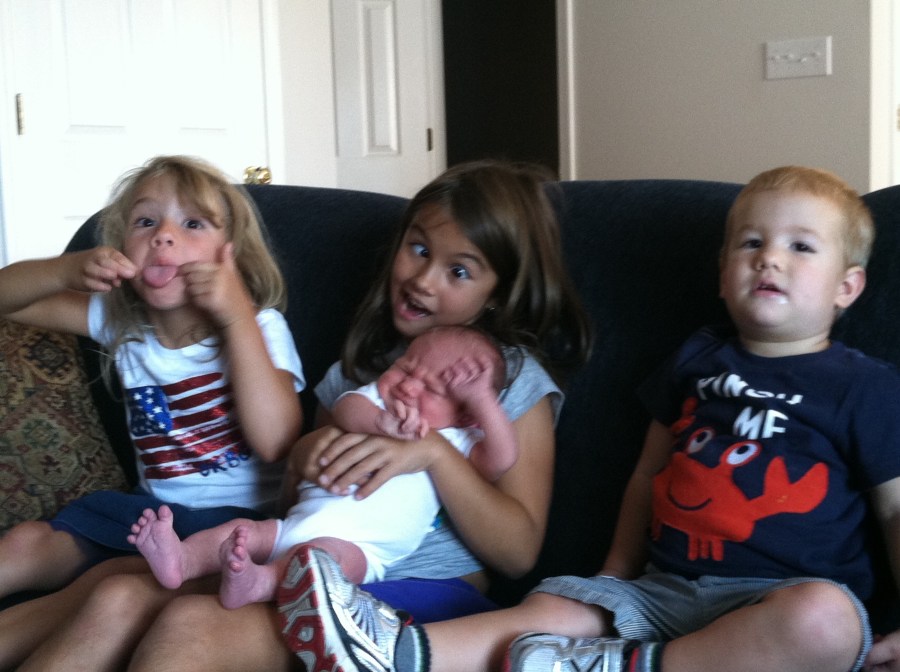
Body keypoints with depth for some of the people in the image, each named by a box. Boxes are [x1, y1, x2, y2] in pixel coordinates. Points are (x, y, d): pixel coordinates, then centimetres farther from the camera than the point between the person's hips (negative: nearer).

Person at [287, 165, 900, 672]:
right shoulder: (699, 359, 16)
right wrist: (617, 573, 19)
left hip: (780, 596, -3)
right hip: (664, 587, 4)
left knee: (824, 617, -37)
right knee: (549, 610, -20)